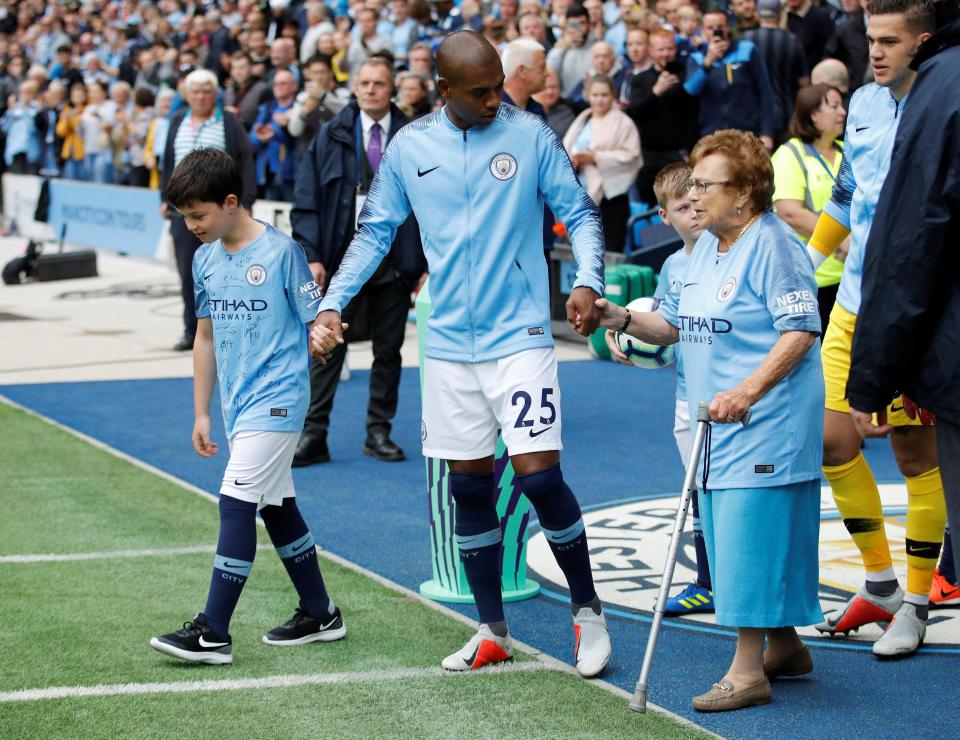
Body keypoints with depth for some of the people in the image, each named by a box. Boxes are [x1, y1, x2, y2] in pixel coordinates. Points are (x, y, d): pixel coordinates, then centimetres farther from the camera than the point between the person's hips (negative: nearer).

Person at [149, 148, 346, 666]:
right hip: (238, 405, 8)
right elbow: (206, 334, 16)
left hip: (275, 400, -8)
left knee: (236, 504, -13)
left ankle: (213, 632, -13)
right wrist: (201, 414, 16)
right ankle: (319, 615, 27)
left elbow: (316, 322, -4)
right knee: (276, 506, 14)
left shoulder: (280, 251, -12)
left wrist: (325, 335, -24)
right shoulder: (206, 259, 8)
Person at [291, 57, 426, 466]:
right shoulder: (331, 137, 3)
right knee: (327, 349, 0)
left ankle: (379, 432, 17)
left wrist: (427, 264, -1)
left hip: (393, 263, 1)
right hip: (341, 260, -1)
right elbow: (306, 200, 1)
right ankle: (313, 435, 3)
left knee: (388, 351, 7)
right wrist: (311, 256, -9)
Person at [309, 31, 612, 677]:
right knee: (469, 486, 7)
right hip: (449, 344, 3)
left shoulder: (531, 135, -2)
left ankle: (588, 610, 7)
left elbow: (580, 213, 1)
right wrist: (332, 303, 3)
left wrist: (587, 282, -16)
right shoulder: (409, 149, 4)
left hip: (520, 337, -3)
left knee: (539, 473, -12)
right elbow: (375, 232, 13)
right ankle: (493, 631, 18)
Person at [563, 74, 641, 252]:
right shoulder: (581, 121, 17)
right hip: (583, 197, 6)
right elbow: (565, 149, 13)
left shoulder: (623, 123, -4)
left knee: (610, 250, -8)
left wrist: (595, 157, -16)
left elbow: (630, 157, -13)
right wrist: (572, 159, -11)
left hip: (610, 196, -6)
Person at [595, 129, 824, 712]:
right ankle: (785, 647, 27)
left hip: (765, 426, -10)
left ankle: (748, 671, -6)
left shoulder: (773, 245, -14)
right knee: (729, 536, 14)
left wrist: (746, 392, -27)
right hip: (718, 426, 10)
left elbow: (800, 330, -19)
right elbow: (676, 324, 19)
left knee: (751, 534, -10)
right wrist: (625, 320, 0)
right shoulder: (705, 248, 14)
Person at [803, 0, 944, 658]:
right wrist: (806, 261, 27)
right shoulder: (865, 104, 10)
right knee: (832, 437, 4)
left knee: (917, 453, 1)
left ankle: (915, 603, 13)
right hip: (855, 302, 7)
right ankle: (881, 583, 20)